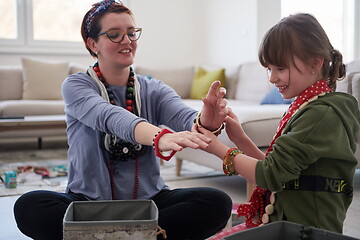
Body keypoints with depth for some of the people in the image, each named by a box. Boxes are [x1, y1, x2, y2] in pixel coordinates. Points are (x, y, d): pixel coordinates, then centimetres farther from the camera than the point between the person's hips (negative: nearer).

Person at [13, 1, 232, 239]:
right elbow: (108, 117, -27)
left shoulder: (154, 90, 4)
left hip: (149, 200, 2)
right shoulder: (76, 86, -5)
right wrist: (159, 137, -46)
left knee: (218, 202, -21)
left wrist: (206, 122, -42)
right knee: (28, 206, -28)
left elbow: (184, 117, -17)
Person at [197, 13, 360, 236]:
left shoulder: (322, 115, -19)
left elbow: (270, 175, -21)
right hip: (282, 221, 9)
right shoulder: (309, 108, 9)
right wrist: (241, 139, 0)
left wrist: (219, 148, -10)